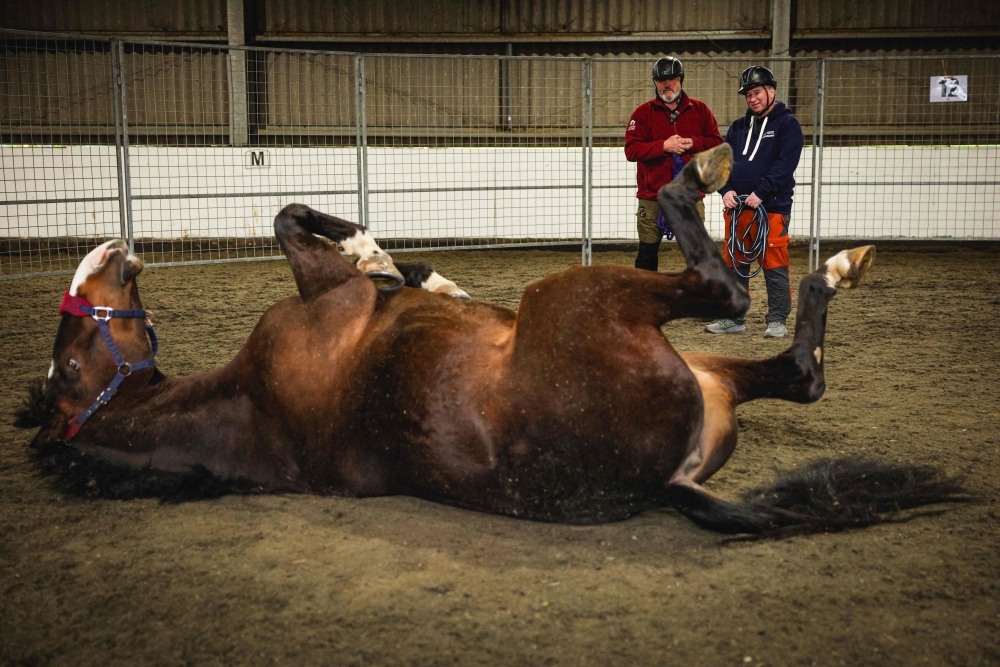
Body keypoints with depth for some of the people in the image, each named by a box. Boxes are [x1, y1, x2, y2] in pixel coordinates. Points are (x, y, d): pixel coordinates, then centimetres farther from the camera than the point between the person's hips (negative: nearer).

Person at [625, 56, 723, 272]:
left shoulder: (699, 110, 8)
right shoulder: (643, 112, 2)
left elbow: (717, 143, 5)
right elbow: (631, 150, -7)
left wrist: (693, 143, -12)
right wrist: (663, 146, -18)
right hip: (652, 198, -1)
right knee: (647, 252, 6)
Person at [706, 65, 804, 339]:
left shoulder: (787, 124, 0)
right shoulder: (738, 127, 17)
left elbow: (785, 164, -12)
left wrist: (761, 193, -20)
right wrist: (726, 190, -7)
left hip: (772, 209, -6)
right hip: (736, 207, 6)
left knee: (774, 265, -3)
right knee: (734, 264, 9)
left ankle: (777, 320, 5)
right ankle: (734, 318, 19)